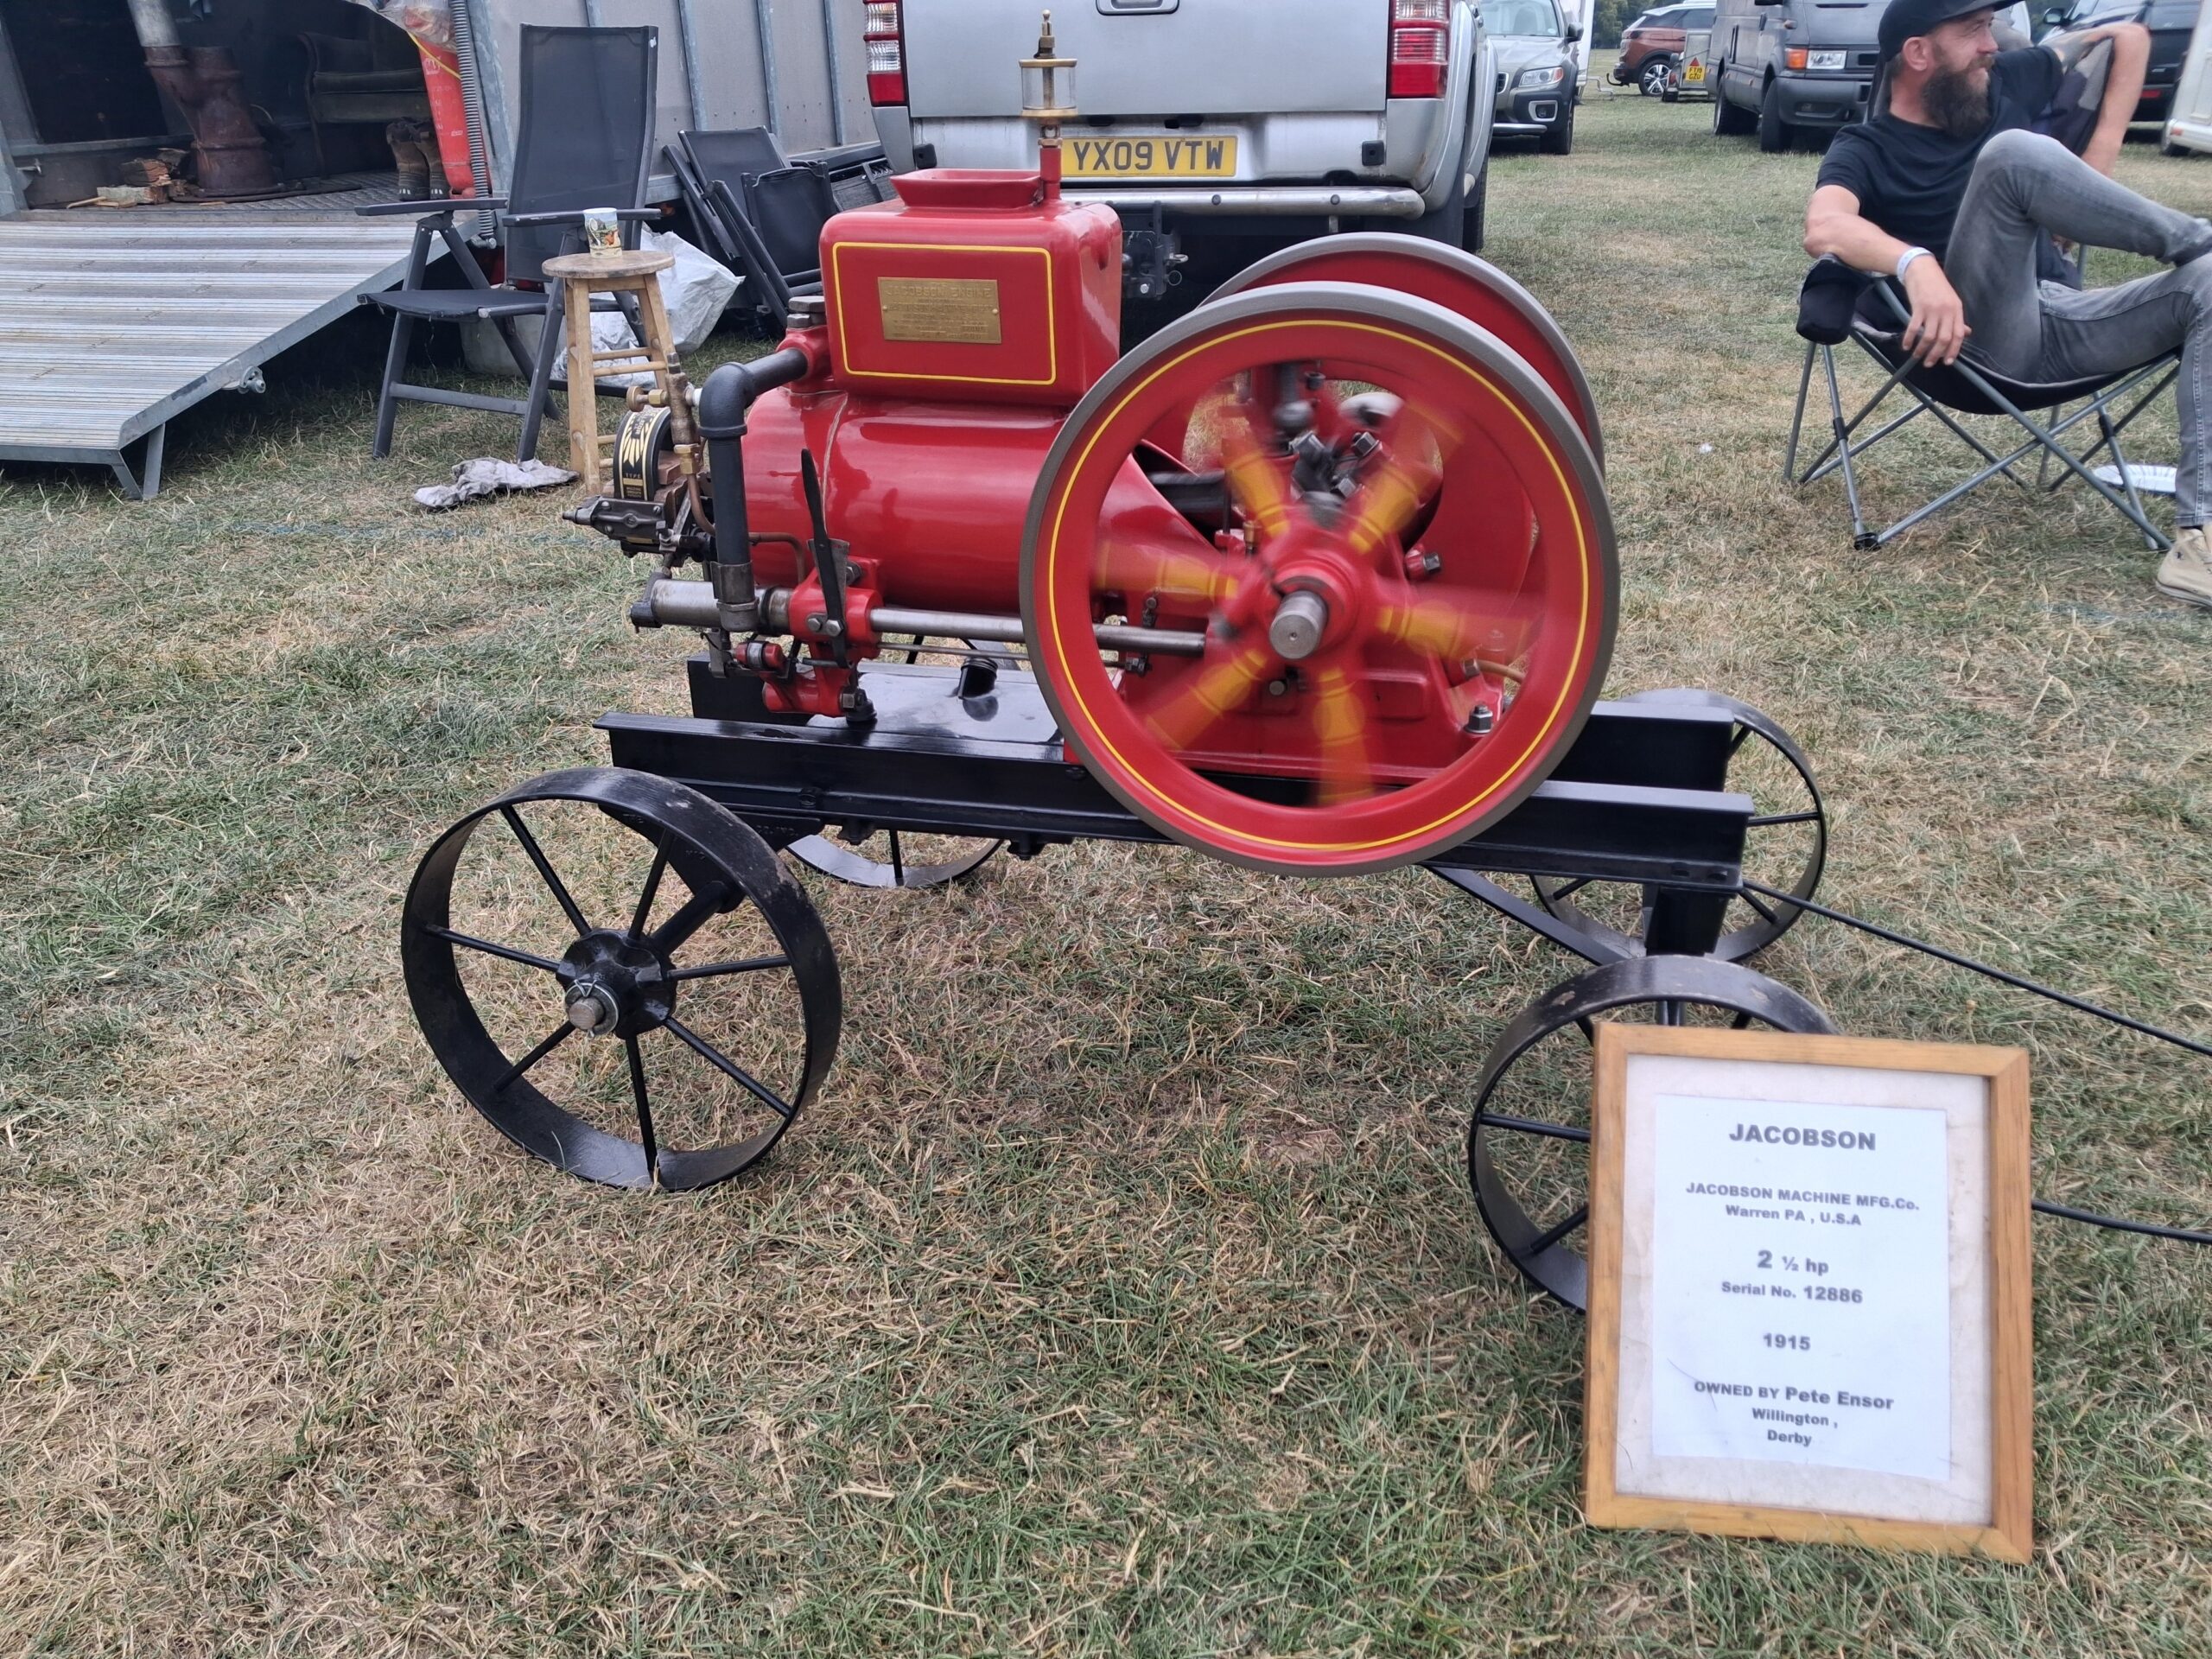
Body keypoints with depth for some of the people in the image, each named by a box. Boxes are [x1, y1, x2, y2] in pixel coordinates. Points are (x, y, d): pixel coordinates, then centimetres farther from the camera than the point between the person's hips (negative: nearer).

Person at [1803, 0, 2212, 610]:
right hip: (1979, 342, -6)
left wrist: (2099, 153, 16)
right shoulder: (1867, 150, 1)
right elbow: (1824, 229, -21)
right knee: (2014, 152, -24)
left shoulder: (2006, 83, 18)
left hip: (2062, 320, 6)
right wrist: (1917, 264, -40)